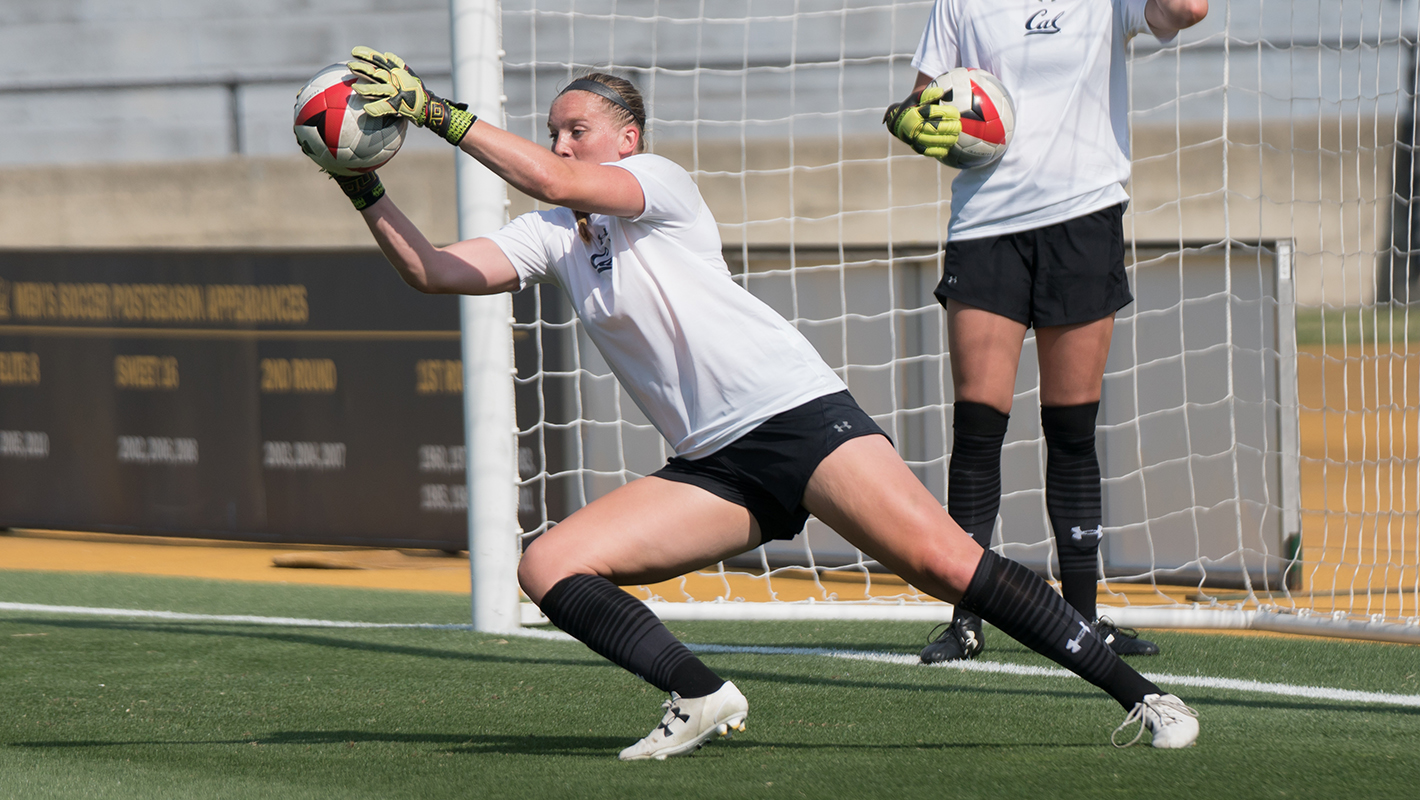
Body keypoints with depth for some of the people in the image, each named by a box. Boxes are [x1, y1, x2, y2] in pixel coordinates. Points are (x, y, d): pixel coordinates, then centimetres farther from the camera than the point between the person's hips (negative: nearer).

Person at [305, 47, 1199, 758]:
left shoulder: (659, 182, -3)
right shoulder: (550, 238, 15)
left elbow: (553, 181, -21)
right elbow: (435, 271, 5)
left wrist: (436, 110, -19)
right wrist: (367, 191, -7)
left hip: (799, 413, -7)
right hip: (715, 470, 7)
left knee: (942, 560, -23)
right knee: (549, 567, -10)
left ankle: (1137, 693, -17)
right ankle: (701, 698, -2)